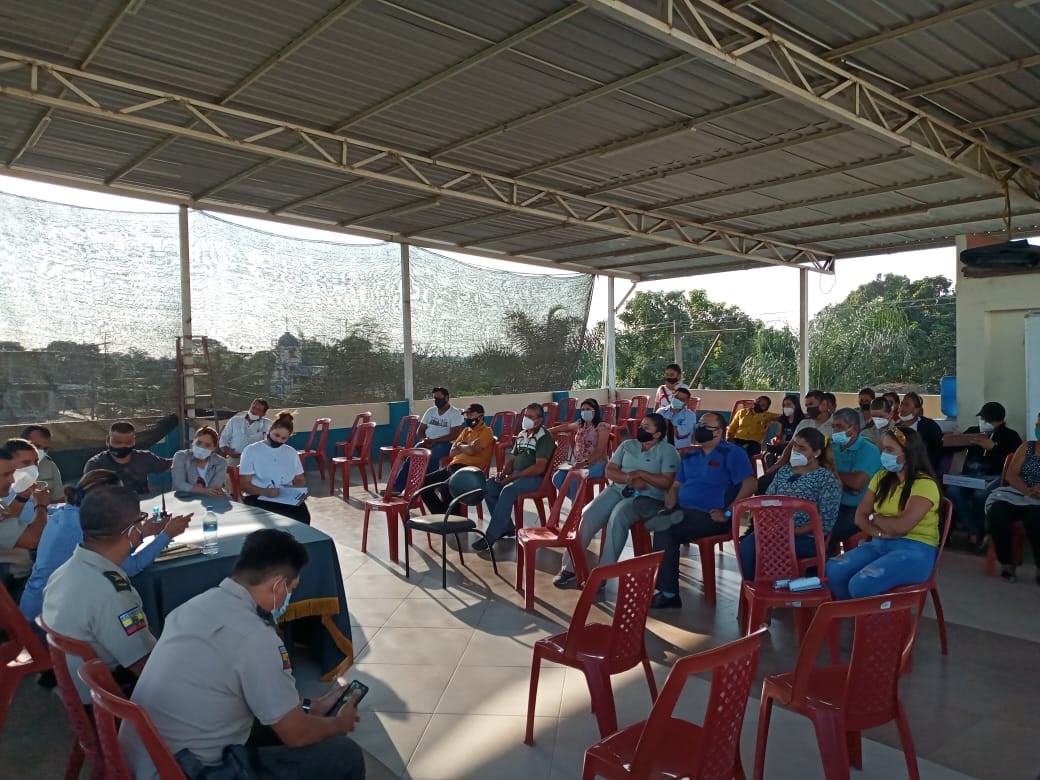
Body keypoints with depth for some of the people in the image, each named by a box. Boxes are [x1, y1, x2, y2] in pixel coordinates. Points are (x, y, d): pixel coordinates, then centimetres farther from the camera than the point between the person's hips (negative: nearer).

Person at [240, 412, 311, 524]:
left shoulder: (291, 453, 16)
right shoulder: (251, 451, 3)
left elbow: (301, 480, 24)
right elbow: (245, 485, -2)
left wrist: (292, 488, 0)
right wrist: (266, 492, -20)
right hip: (258, 497, -3)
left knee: (303, 515, -29)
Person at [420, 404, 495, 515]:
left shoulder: (486, 432, 0)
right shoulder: (466, 431, 23)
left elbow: (471, 450, -14)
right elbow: (452, 452, 14)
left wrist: (460, 446, 5)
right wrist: (467, 447, -1)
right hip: (453, 466, 9)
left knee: (446, 489, -34)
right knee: (424, 482, -2)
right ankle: (441, 515, 5)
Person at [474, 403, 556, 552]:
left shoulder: (545, 437, -8)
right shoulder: (521, 435, 16)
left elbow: (539, 467, -17)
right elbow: (512, 459, 21)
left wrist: (513, 477, -18)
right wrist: (503, 473, -2)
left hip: (535, 478, -8)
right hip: (515, 475, 8)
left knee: (508, 491, -34)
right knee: (488, 486, -14)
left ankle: (491, 536, -28)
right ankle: (506, 528, -4)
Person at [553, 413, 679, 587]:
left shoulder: (668, 451, 1)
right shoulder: (627, 445, 16)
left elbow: (667, 482, -9)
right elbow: (609, 471, 8)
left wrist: (640, 473, -13)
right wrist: (630, 479, -10)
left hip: (647, 498, -5)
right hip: (618, 490, 5)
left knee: (618, 516, -36)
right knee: (587, 516, -20)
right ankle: (570, 567, -12)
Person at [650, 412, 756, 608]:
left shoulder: (732, 453, 0)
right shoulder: (689, 456, 22)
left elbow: (750, 484, -10)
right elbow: (676, 486, 22)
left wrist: (728, 513, -17)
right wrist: (668, 508, 2)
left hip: (709, 516, -7)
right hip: (681, 511, 7)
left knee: (663, 531, -27)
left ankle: (668, 592, -14)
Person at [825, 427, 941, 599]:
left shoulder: (924, 484, -11)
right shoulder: (881, 477, 11)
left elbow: (901, 526, -22)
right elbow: (860, 517, 7)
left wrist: (874, 517, -2)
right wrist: (881, 532, -14)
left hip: (914, 550, -7)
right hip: (879, 545, 7)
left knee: (860, 584, -29)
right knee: (832, 571, -18)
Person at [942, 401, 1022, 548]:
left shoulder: (1010, 436, 9)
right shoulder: (972, 431, 19)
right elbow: (948, 445, 17)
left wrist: (992, 447, -15)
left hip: (993, 478, -3)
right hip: (969, 475, 3)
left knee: (980, 495, -37)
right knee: (952, 490, -31)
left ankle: (978, 532, -12)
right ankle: (974, 531, -21)